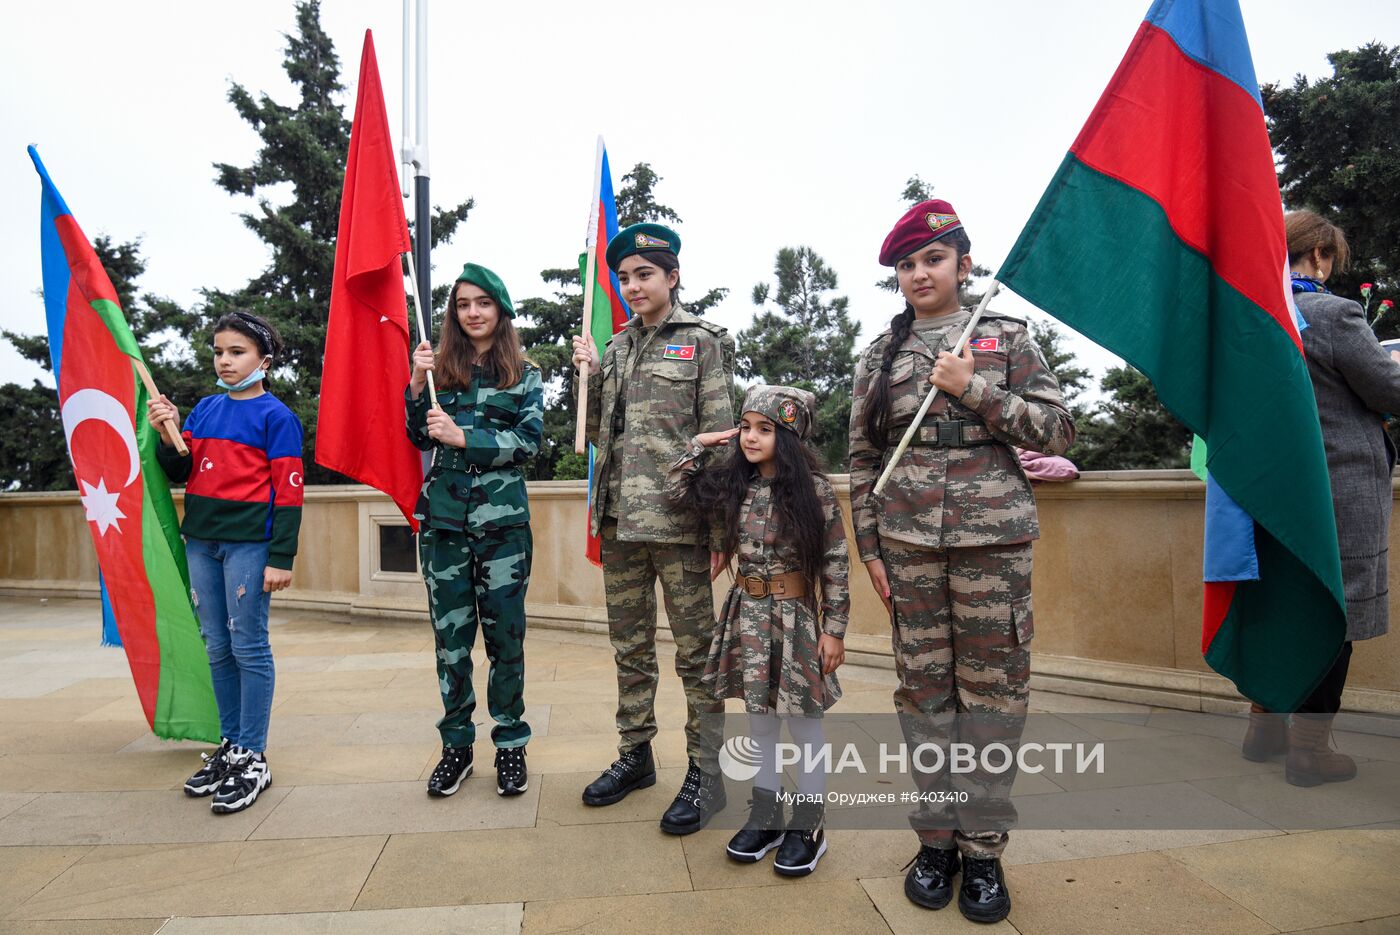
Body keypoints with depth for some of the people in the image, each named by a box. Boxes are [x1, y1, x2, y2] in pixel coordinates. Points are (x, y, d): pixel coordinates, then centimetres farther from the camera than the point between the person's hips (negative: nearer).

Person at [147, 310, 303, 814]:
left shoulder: (276, 416, -5)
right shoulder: (205, 408, 14)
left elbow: (288, 492, -9)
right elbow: (180, 472, 14)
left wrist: (281, 557, -14)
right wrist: (167, 434, -4)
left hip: (248, 543, -6)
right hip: (201, 541, 6)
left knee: (249, 648, -1)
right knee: (218, 649, 12)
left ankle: (252, 758, 9)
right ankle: (230, 746, 25)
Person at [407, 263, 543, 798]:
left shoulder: (523, 374, 4)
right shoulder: (441, 368, 10)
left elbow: (529, 442, -6)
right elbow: (419, 438, 6)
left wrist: (463, 437, -15)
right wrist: (416, 384, -7)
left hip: (503, 521, -2)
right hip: (444, 520, 2)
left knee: (505, 634, 4)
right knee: (450, 636, 7)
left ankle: (510, 744, 20)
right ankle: (456, 745, 23)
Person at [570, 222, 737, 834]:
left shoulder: (703, 341, -1)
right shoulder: (616, 347, 15)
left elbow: (721, 437, -7)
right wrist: (589, 375, 3)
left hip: (678, 519, -6)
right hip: (620, 518, 6)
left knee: (695, 651, 3)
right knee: (629, 648, 15)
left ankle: (705, 774, 16)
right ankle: (635, 755, 31)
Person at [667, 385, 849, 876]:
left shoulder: (814, 489, -12)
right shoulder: (732, 486, 1)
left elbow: (836, 564, -10)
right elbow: (678, 488, 13)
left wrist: (834, 629, -10)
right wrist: (701, 444, 1)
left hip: (795, 617, -4)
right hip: (747, 615, 5)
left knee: (803, 721, 7)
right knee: (759, 718, 15)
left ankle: (808, 826, 24)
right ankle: (765, 816, 30)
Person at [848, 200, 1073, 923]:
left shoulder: (1006, 337, 7)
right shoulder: (880, 354, 10)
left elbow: (1057, 431, 2)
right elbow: (863, 458, 9)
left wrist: (972, 389, -9)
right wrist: (869, 546, 3)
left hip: (993, 537, -1)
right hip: (908, 542, 1)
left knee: (994, 688, 3)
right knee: (922, 687, 6)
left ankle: (983, 848, 19)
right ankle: (935, 839, 22)